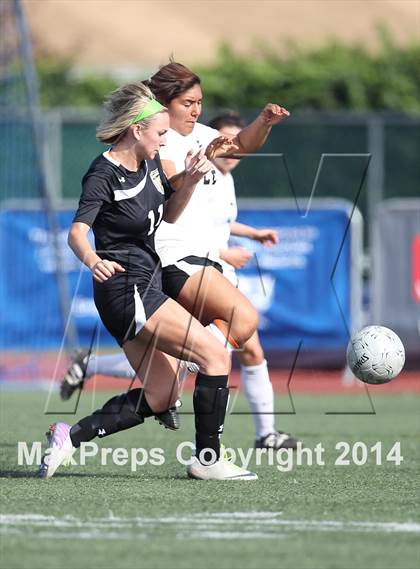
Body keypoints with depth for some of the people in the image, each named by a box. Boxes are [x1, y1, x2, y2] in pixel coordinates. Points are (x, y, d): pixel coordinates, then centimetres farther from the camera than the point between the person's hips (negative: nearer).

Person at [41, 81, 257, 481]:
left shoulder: (149, 162, 8)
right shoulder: (103, 176, -16)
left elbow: (169, 214, 22)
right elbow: (77, 231, -27)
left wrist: (190, 181, 2)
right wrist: (92, 261, -48)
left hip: (146, 286, 10)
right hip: (124, 287, -10)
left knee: (160, 397, 10)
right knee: (215, 355, -13)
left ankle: (71, 436, 10)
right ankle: (207, 459, -6)